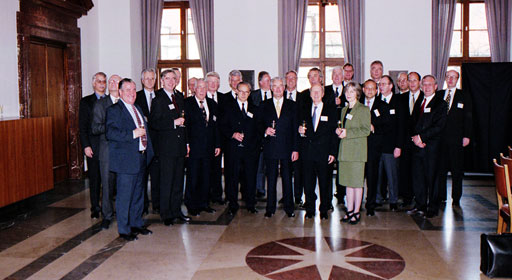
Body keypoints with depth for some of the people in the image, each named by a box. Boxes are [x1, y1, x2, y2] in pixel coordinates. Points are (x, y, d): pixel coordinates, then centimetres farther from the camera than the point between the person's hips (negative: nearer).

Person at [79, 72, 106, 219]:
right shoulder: (85, 101, 5)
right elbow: (82, 126, 1)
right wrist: (86, 146, -8)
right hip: (93, 147, -2)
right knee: (94, 179, 3)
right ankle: (95, 208, 14)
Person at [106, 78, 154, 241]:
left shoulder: (137, 109, 18)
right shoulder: (114, 110, -9)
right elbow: (110, 133, -20)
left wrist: (148, 151, 16)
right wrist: (133, 134, -24)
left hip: (141, 158, 8)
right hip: (126, 160, -8)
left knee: (138, 194, 17)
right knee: (124, 196, -1)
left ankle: (136, 223, 30)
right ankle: (124, 230, 10)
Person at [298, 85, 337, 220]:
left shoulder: (330, 109, 4)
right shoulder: (304, 109, 12)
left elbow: (334, 132, 0)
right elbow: (301, 127, 17)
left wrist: (332, 152, -7)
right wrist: (300, 130, -8)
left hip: (324, 152, -2)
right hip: (307, 152, 2)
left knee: (325, 182, 4)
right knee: (308, 182, 6)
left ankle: (324, 210, 17)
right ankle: (310, 209, 18)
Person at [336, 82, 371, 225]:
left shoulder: (363, 109, -5)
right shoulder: (344, 110, 17)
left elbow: (366, 130, -11)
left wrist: (347, 133, -16)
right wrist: (339, 130, 3)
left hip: (357, 150, -7)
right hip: (345, 150, 7)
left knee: (357, 182, -2)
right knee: (348, 182, 10)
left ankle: (356, 212, 6)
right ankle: (349, 210, 17)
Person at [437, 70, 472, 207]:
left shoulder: (464, 97, 6)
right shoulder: (438, 95, 11)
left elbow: (468, 118, 3)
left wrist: (466, 136, -5)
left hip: (456, 139, -2)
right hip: (440, 138, 2)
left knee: (457, 169, 2)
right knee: (440, 168, 4)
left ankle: (456, 198, 10)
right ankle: (441, 196, 15)